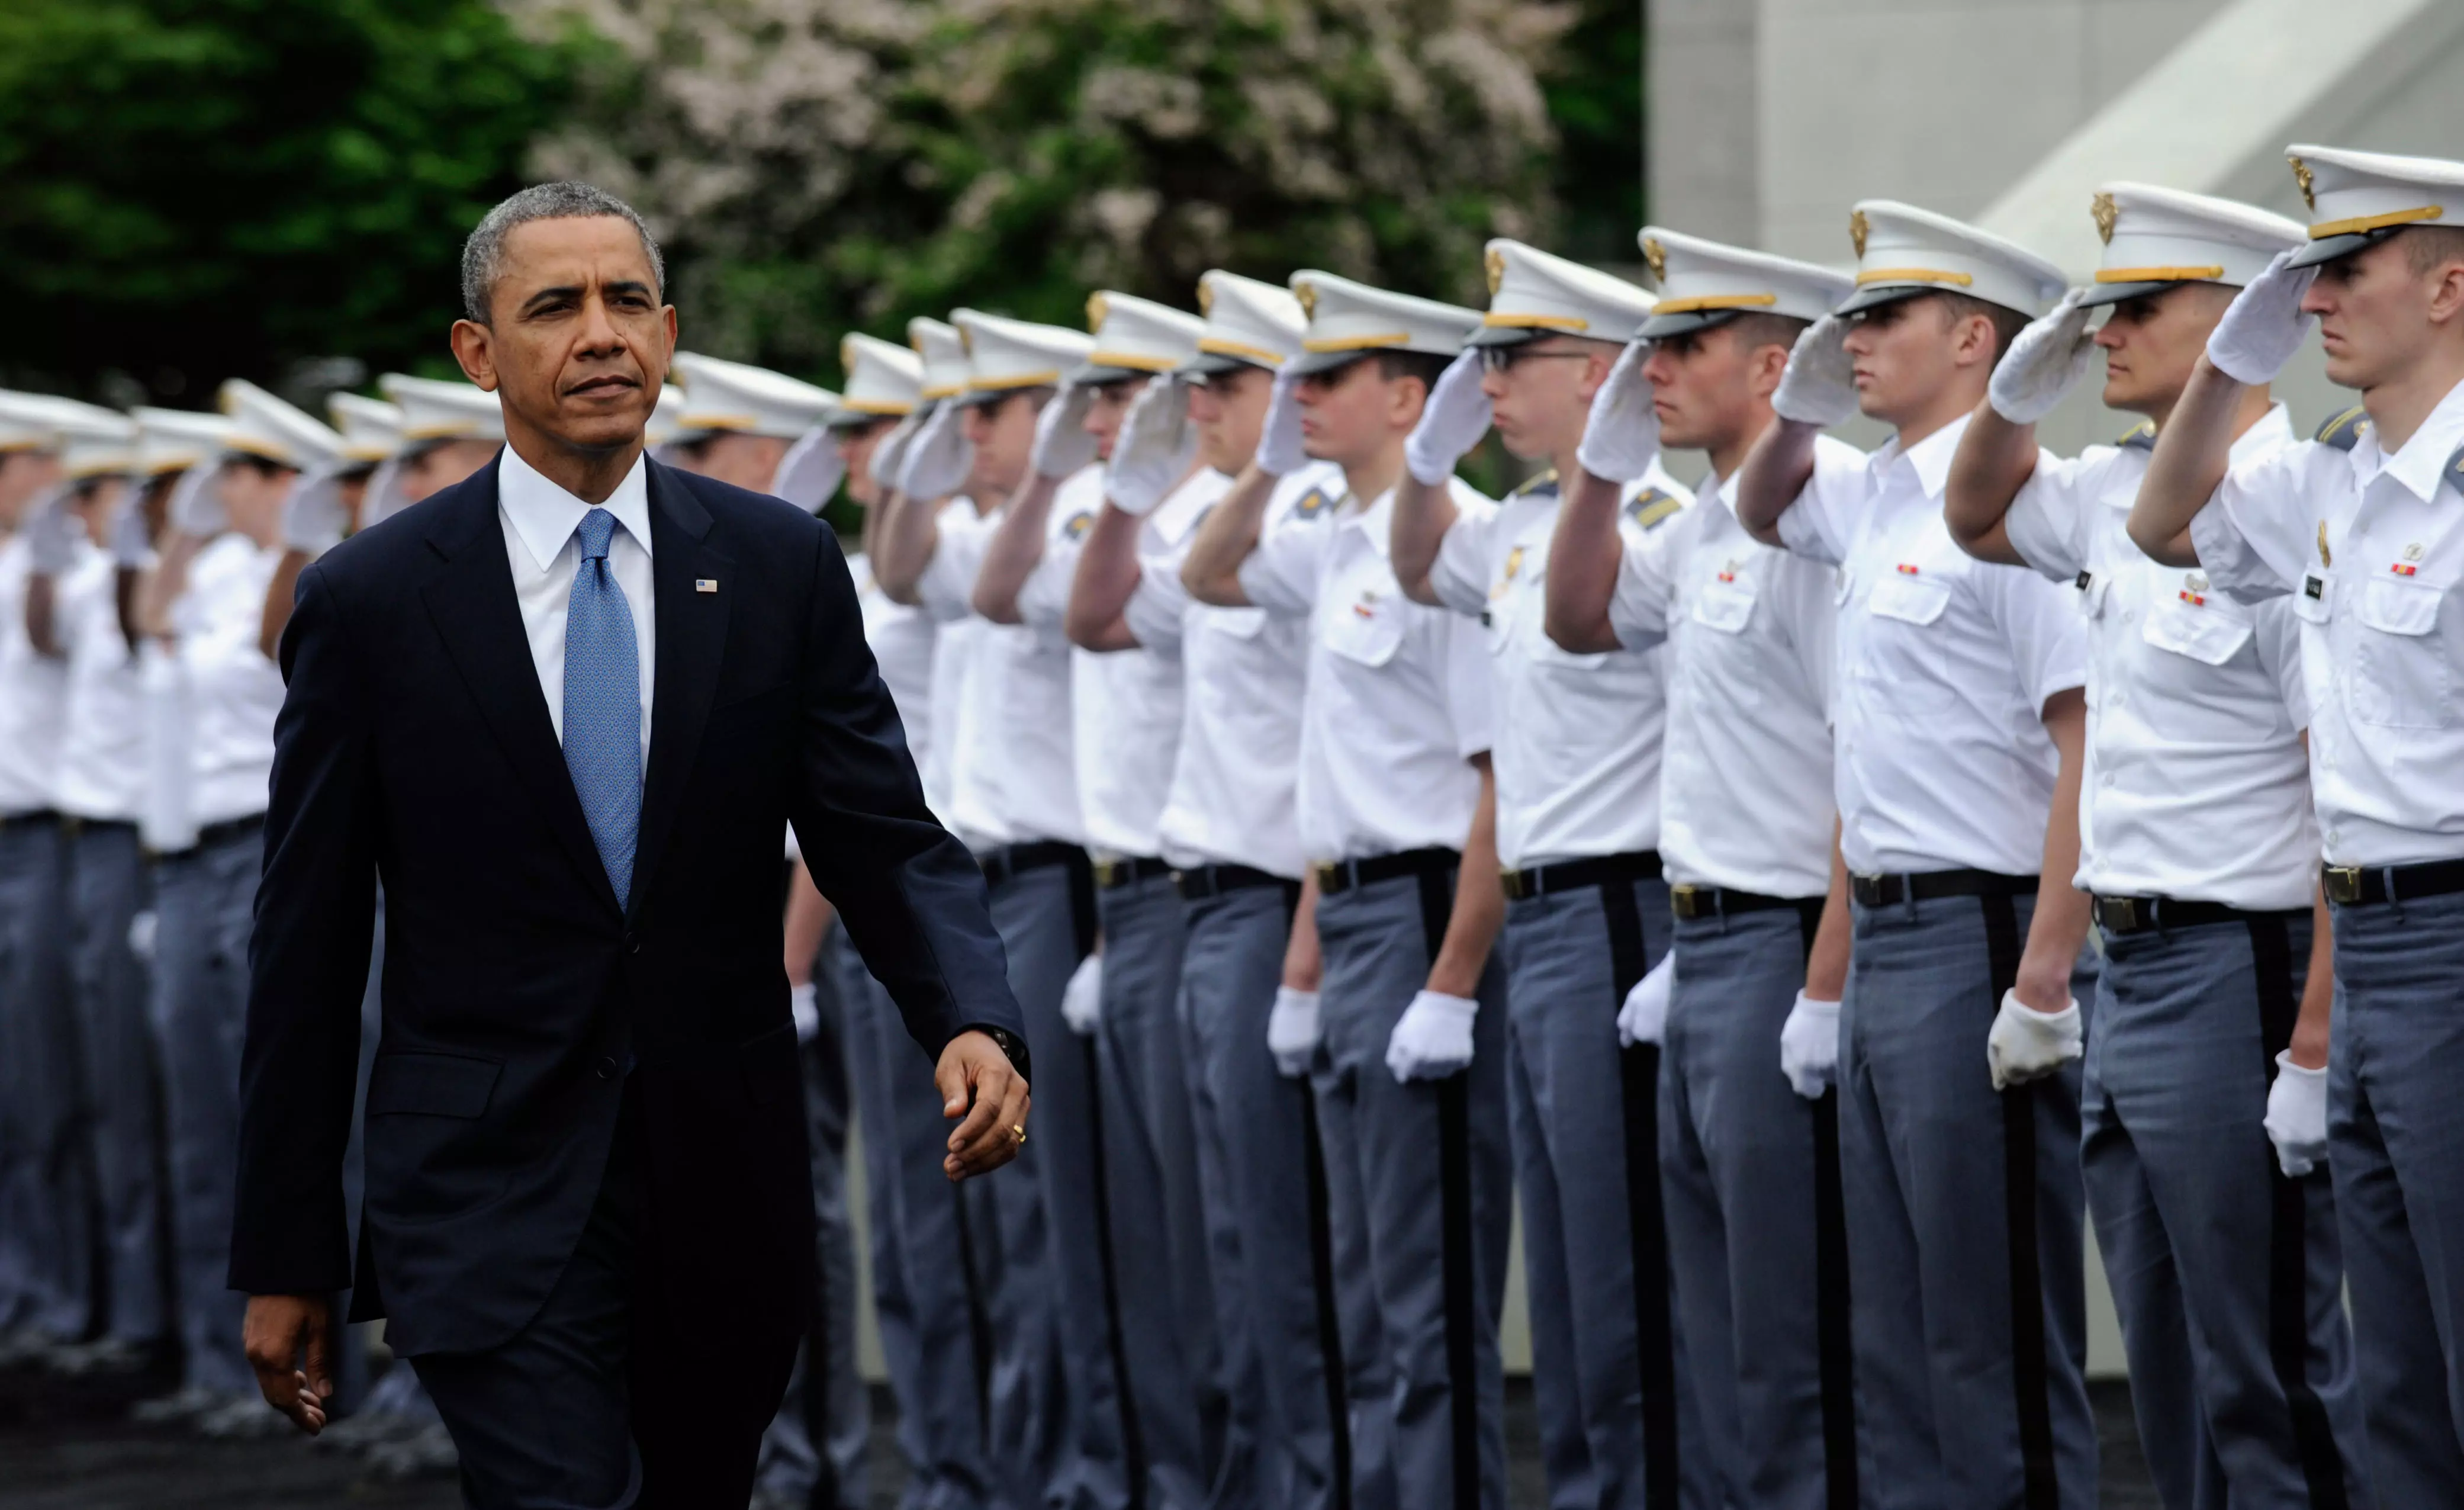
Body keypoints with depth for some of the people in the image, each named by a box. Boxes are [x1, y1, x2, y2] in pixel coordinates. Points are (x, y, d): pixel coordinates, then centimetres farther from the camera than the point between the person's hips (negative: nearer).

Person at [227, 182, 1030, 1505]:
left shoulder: (780, 566, 4)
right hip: (494, 1197, -3)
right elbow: (306, 945, 1)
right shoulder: (370, 601, -2)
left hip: (727, 1193, 3)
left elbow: (884, 838, 2)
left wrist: (974, 1025, -20)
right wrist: (285, 1257, 1)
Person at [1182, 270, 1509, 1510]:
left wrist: (1452, 987, -22)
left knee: (1434, 1298, -6)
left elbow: (1505, 781, -20)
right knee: (1378, 1283, 14)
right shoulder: (1346, 548, 13)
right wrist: (1267, 469, 15)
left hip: (1428, 911, -10)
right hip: (1352, 916, 10)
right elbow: (1207, 578, 33)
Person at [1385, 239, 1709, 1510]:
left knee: (1631, 1284, -6)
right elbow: (1419, 569, 36)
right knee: (1565, 1284, 13)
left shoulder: (1656, 527, -15)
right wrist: (1433, 449, 18)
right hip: (1532, 922, 10)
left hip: (1618, 918, -9)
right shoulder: (1525, 525, 13)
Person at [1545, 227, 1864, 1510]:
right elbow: (1580, 622, 28)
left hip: (1785, 949, -10)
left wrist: (1827, 990, -24)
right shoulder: (1707, 524, 13)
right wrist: (1605, 464, 12)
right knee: (1722, 1355, 14)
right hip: (1701, 947, 10)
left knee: (1797, 1359, -5)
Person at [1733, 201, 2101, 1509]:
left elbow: (2094, 748, -20)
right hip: (1882, 936, 9)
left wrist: (2044, 983, -24)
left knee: (1997, 1338, -4)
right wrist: (1796, 411, 14)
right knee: (1896, 1342, 12)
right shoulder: (1873, 497, 13)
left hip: (1975, 939, -9)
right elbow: (1762, 512, 36)